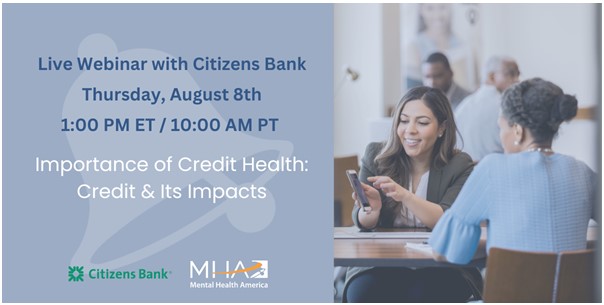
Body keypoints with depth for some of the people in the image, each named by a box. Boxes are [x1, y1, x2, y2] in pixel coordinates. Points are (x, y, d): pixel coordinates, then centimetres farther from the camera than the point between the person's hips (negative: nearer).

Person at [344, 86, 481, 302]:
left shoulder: (460, 166, -2)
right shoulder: (376, 156, 3)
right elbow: (363, 223, 1)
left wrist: (405, 196, -31)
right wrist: (371, 210, -24)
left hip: (441, 267, -1)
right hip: (382, 263, 2)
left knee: (424, 295, -34)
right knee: (362, 292, -30)